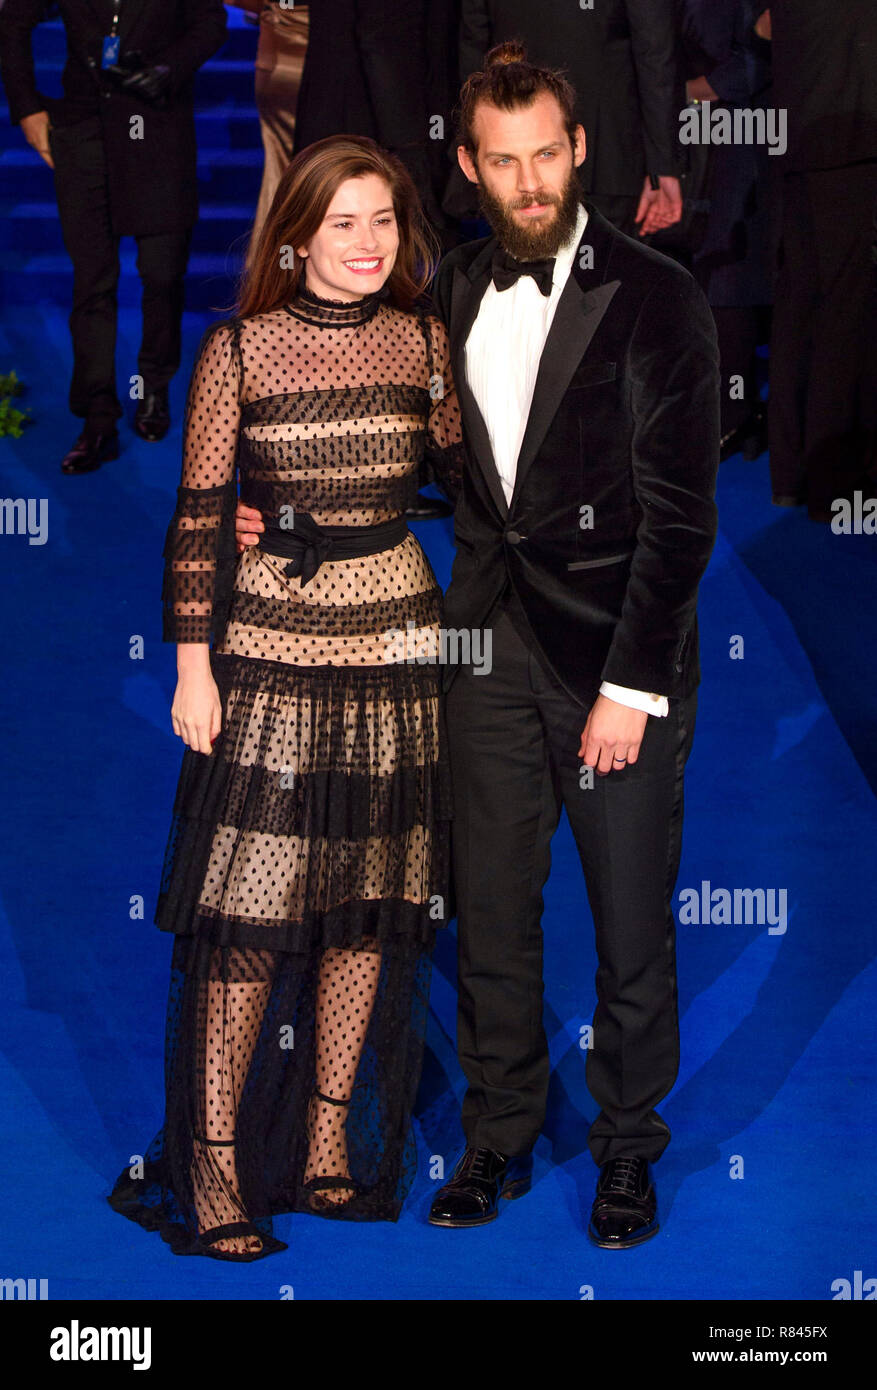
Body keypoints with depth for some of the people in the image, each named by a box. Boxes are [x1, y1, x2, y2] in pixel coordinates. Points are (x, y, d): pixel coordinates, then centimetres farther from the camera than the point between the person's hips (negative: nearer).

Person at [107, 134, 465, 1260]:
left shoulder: (423, 341, 6)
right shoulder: (238, 350, -4)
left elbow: (462, 470, 18)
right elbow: (198, 514, -4)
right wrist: (193, 662, -7)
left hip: (397, 641, 4)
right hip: (273, 647, -4)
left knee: (372, 898, 8)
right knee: (250, 903, -5)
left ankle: (329, 1143, 20)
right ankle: (215, 1164, 5)